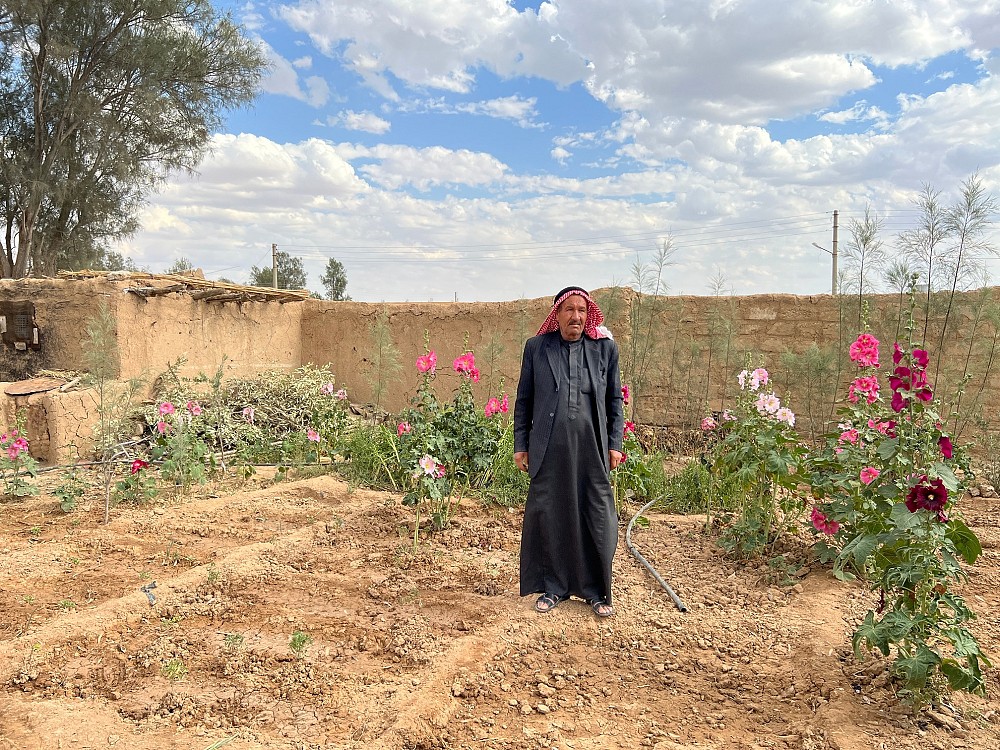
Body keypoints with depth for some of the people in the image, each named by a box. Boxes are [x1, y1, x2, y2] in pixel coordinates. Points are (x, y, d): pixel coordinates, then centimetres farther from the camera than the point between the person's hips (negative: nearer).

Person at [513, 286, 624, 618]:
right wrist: (521, 445, 5)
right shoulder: (536, 348, 4)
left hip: (592, 447, 0)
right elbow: (524, 400, 8)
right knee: (548, 516, 6)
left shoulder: (605, 348, 5)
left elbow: (614, 400, 10)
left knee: (598, 519, 4)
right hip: (549, 449, 0)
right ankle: (552, 587, 23)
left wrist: (614, 443, 5)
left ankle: (596, 591, 21)